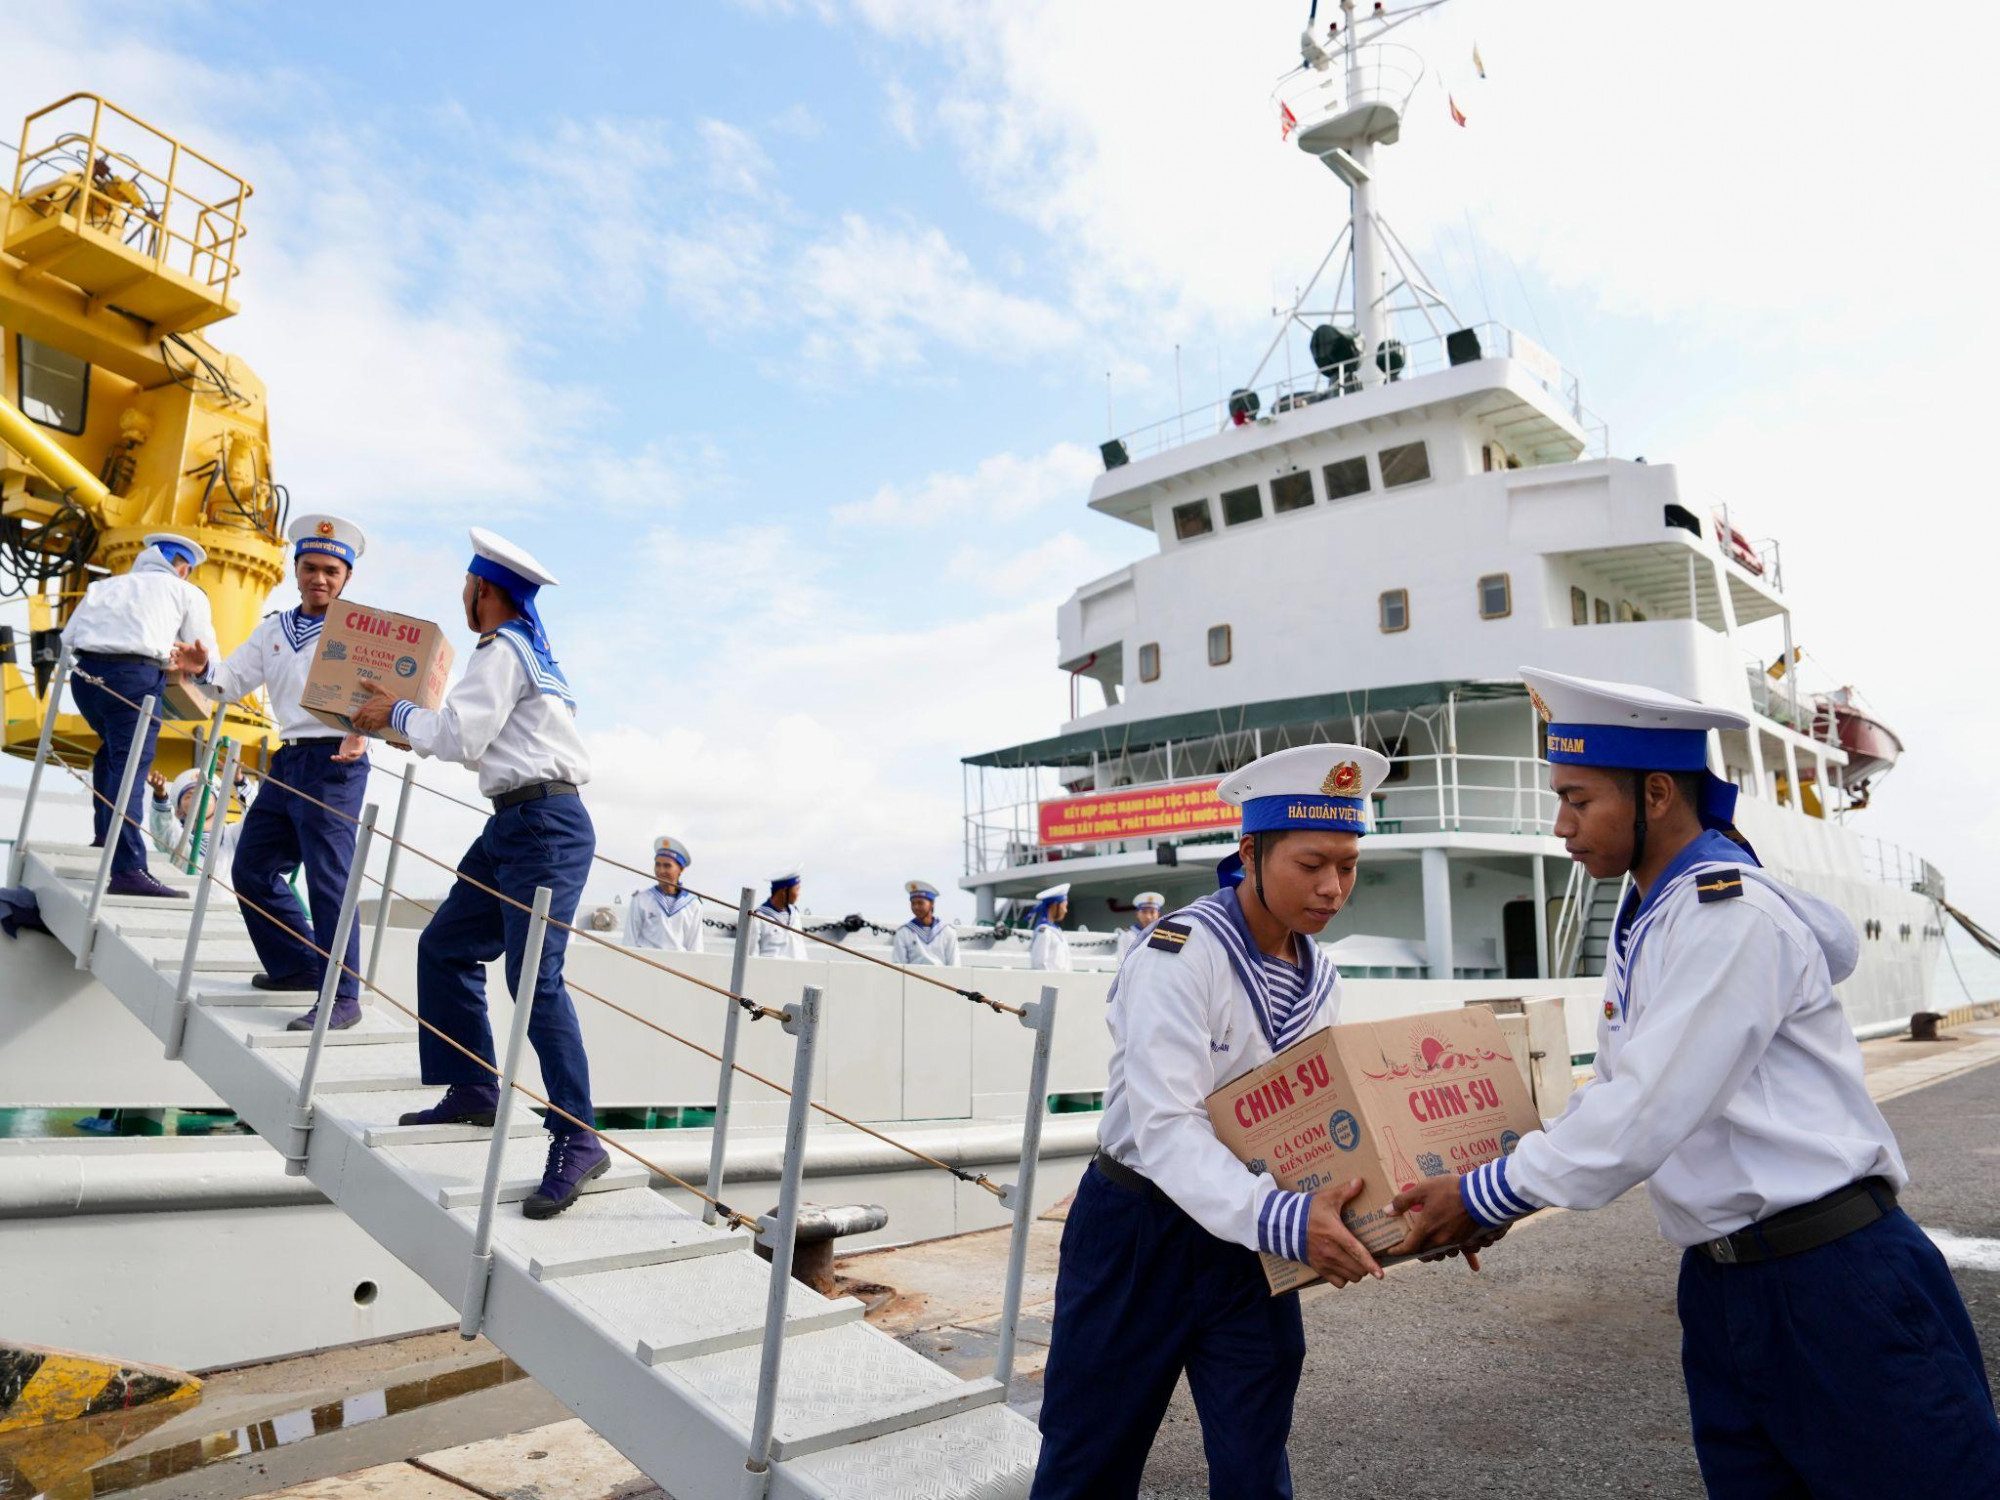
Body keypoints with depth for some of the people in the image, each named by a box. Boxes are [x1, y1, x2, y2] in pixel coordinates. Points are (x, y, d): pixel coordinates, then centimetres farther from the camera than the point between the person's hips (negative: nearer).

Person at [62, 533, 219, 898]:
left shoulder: (104, 585, 27)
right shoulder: (186, 592, 15)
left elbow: (68, 636, 17)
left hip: (85, 673, 5)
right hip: (134, 675, -5)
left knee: (113, 748, 30)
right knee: (129, 767, -12)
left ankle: (104, 833, 36)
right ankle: (128, 871, -21)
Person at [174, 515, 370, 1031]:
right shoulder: (272, 629, 16)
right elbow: (235, 680, 14)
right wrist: (205, 670, -8)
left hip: (335, 763, -8)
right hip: (289, 760, 8)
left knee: (328, 880, -12)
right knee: (251, 869, 16)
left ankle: (341, 998, -7)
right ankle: (298, 965, 31)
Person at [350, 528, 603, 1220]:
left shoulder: (502, 650, -6)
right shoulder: (528, 650, 24)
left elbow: (460, 734, -13)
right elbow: (478, 741, 28)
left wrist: (398, 712, 3)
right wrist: (399, 722, 28)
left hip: (544, 826, -11)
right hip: (514, 825, 11)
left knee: (534, 977, -15)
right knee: (445, 947, 14)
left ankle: (578, 1140, -14)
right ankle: (473, 1089, 21)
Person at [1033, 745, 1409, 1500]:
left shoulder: (1319, 976, 1)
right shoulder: (1178, 955, -23)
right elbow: (1165, 1127, -30)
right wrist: (1280, 1218, -41)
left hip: (1248, 1238, 6)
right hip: (1138, 1231, -5)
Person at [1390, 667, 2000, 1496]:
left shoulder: (1731, 913, -20)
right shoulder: (1644, 923, 8)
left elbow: (1645, 1117, -24)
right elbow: (1616, 1095, 14)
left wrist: (1483, 1196, -15)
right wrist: (1500, 1184, 3)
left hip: (1833, 1277, -8)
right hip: (1722, 1287, 9)